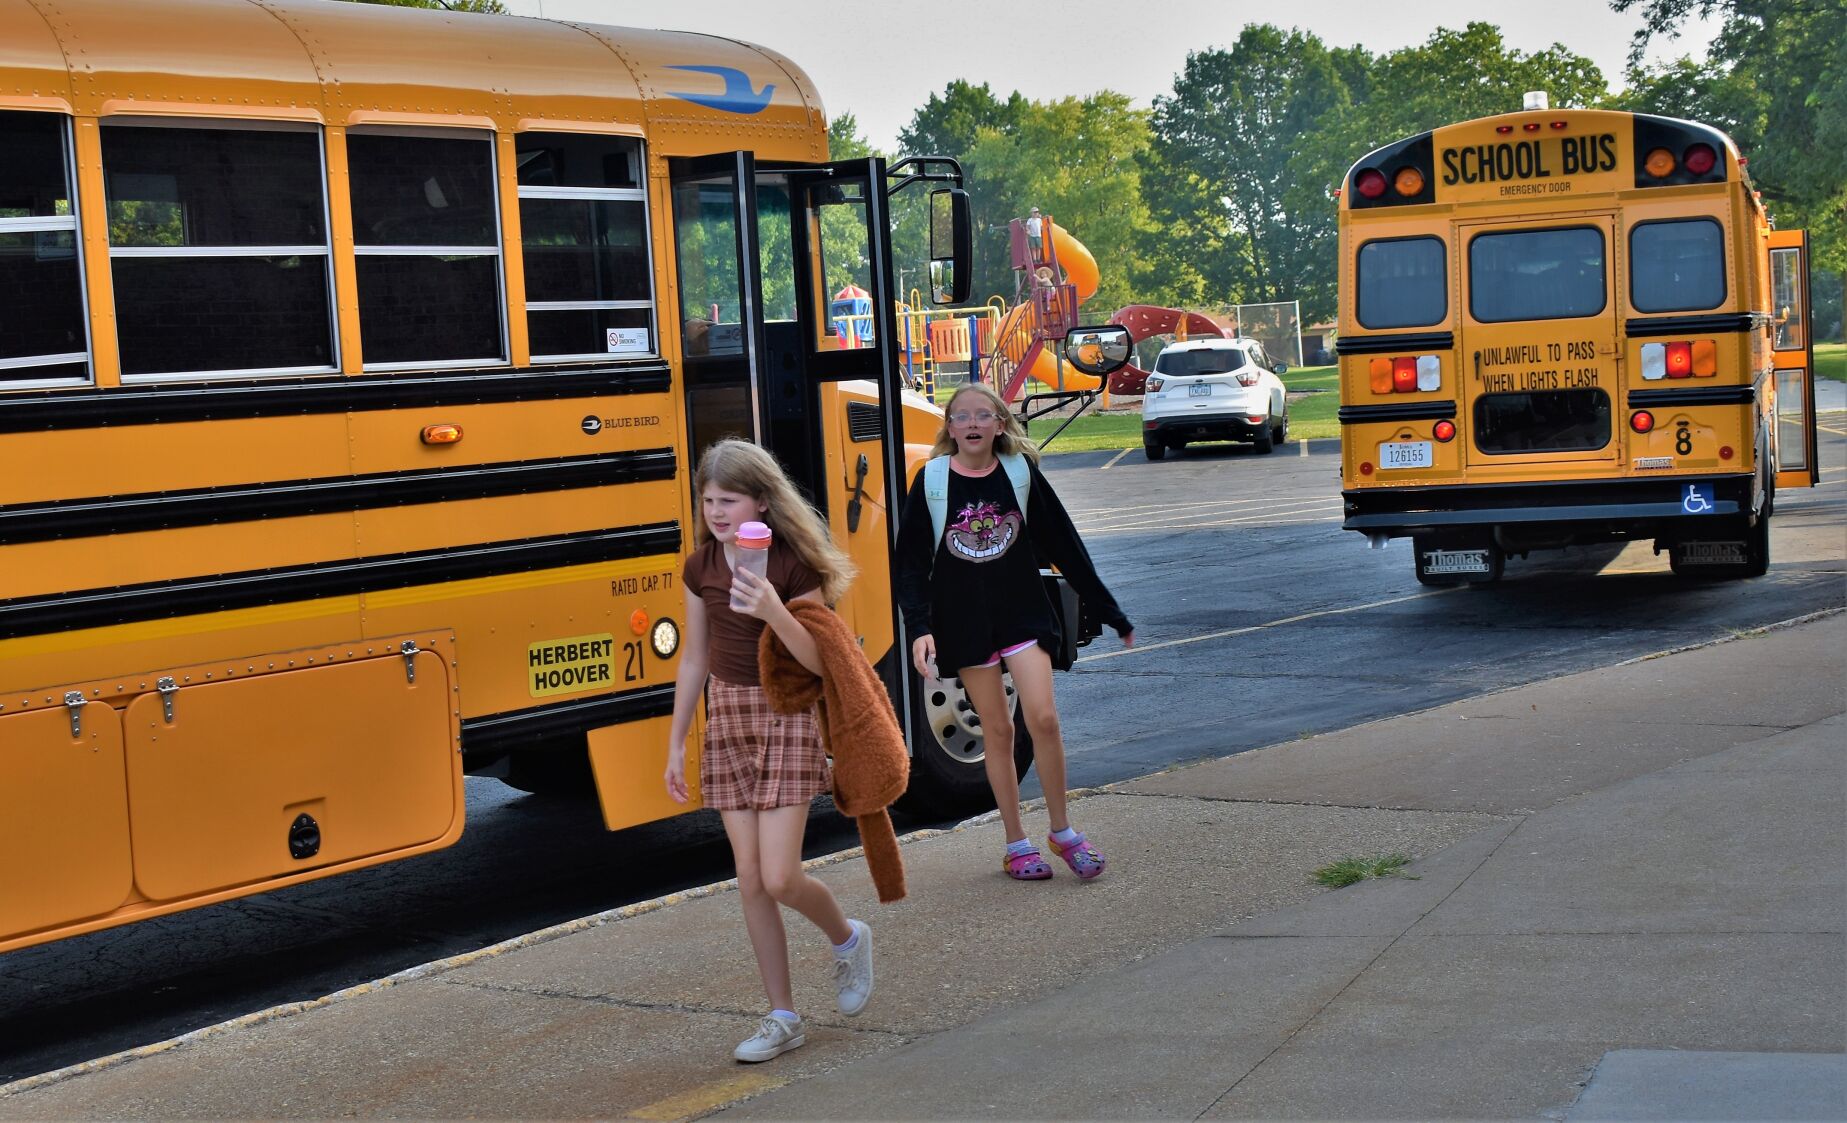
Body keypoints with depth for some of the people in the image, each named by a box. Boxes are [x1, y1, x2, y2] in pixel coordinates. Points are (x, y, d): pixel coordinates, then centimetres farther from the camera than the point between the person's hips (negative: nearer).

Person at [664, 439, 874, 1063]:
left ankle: (847, 937, 22)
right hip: (726, 719, 5)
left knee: (779, 877, -11)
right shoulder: (702, 567, 3)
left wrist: (774, 612, -31)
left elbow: (820, 660, -15)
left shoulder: (794, 565, -12)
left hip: (786, 717, -5)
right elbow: (694, 658, 11)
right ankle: (782, 1017, 13)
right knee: (749, 879, 3)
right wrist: (676, 745, 12)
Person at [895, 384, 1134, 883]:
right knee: (997, 730, 4)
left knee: (1043, 716, -12)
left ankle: (1063, 830, 6)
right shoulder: (932, 481, -3)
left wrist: (1110, 612, 9)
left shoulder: (1020, 471, 0)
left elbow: (1064, 545, 6)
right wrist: (919, 628, -14)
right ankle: (1016, 845, 16)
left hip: (1023, 612, 0)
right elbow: (911, 562, -1)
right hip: (964, 623, 0)